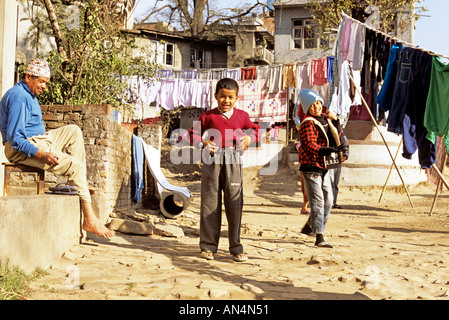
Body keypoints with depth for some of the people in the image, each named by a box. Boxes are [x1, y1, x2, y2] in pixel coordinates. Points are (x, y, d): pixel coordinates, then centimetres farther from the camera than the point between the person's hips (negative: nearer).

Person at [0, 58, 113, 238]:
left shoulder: (29, 95, 17)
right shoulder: (19, 97, -17)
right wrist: (41, 154, -30)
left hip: (37, 141, 10)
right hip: (22, 149, -10)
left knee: (74, 131, 11)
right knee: (75, 166, -17)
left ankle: (79, 182, -1)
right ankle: (89, 219, -18)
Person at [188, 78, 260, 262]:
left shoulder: (242, 116, 13)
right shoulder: (208, 116, 8)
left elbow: (255, 130, 26)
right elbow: (193, 134, 12)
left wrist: (249, 138, 4)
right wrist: (203, 144, -6)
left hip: (233, 162, 1)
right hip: (212, 161, -1)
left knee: (235, 203, -1)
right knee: (210, 203, 2)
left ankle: (236, 248, 8)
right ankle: (208, 246, 12)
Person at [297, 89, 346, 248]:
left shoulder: (324, 118, 13)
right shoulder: (308, 123, -14)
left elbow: (335, 135, 25)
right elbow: (309, 146, -24)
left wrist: (334, 121, 9)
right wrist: (329, 150, -34)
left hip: (323, 166, 9)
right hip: (311, 167, -9)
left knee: (328, 200, 13)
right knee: (317, 201, -11)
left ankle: (309, 227, 29)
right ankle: (319, 237, -9)